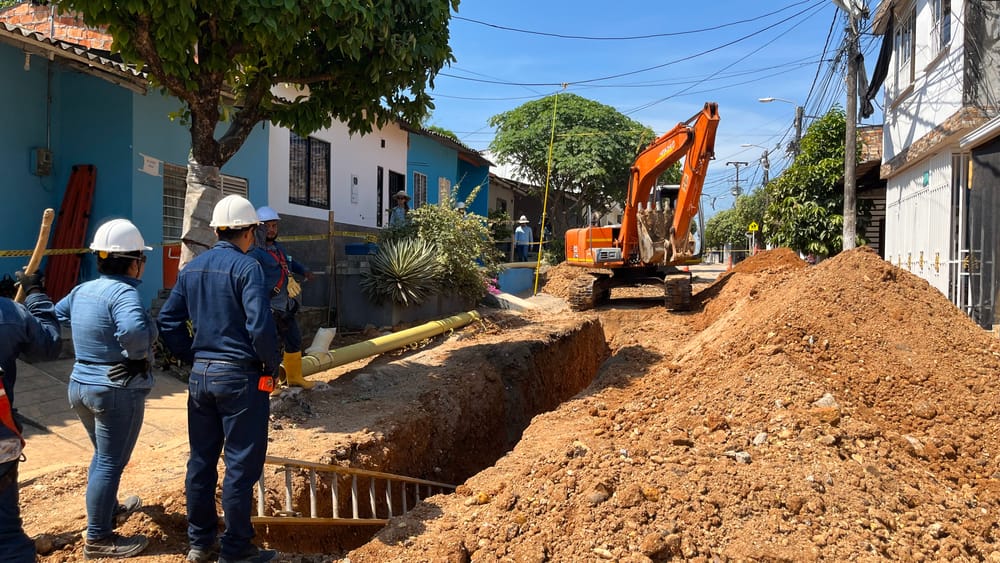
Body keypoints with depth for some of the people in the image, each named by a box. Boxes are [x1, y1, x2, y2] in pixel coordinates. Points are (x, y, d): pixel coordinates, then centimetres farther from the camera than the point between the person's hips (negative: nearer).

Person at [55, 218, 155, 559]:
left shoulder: (82, 290, 6)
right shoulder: (123, 291, -20)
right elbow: (133, 329, -39)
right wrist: (140, 353, -20)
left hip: (81, 385, 9)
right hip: (118, 391, -9)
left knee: (103, 455, 25)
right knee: (111, 463, 2)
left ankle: (110, 509, 43)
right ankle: (98, 539, 11)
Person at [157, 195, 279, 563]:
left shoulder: (192, 268, 7)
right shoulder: (246, 267, -13)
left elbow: (168, 321, 8)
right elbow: (260, 326, -21)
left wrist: (193, 357, 14)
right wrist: (271, 365, -7)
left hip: (200, 376, 7)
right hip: (240, 377, -7)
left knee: (201, 460, 15)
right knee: (241, 464, 4)